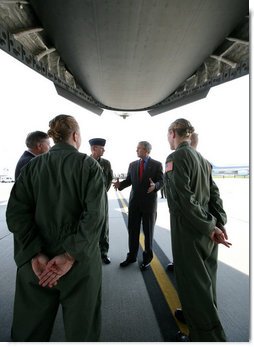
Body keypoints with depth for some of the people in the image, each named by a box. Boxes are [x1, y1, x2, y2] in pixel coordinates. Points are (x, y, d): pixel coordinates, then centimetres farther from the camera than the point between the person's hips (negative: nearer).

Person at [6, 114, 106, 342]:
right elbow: (95, 214, -19)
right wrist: (70, 256, -16)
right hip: (80, 262, -2)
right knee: (81, 327, 19)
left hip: (37, 263, 3)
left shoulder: (32, 166, 0)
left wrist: (37, 255, -11)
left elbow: (16, 213, -8)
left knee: (30, 330, 24)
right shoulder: (89, 165, -8)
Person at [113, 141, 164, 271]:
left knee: (148, 231, 10)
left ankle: (147, 257, 29)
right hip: (134, 201, 4)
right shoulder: (132, 164, 8)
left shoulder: (157, 165, -3)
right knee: (132, 230, 12)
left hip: (149, 202, -3)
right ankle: (131, 256, 30)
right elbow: (128, 180, 8)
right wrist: (120, 184, -11)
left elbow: (162, 181, -7)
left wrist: (155, 186, -28)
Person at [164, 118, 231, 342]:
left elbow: (185, 197, -22)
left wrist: (209, 226, -15)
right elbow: (214, 193, 5)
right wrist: (219, 223, 3)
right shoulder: (202, 158, 10)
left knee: (193, 283, 7)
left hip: (188, 230, -8)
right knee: (205, 279, 22)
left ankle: (208, 335, 22)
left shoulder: (176, 157, -15)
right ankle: (198, 316, 43)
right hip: (205, 230, 9)